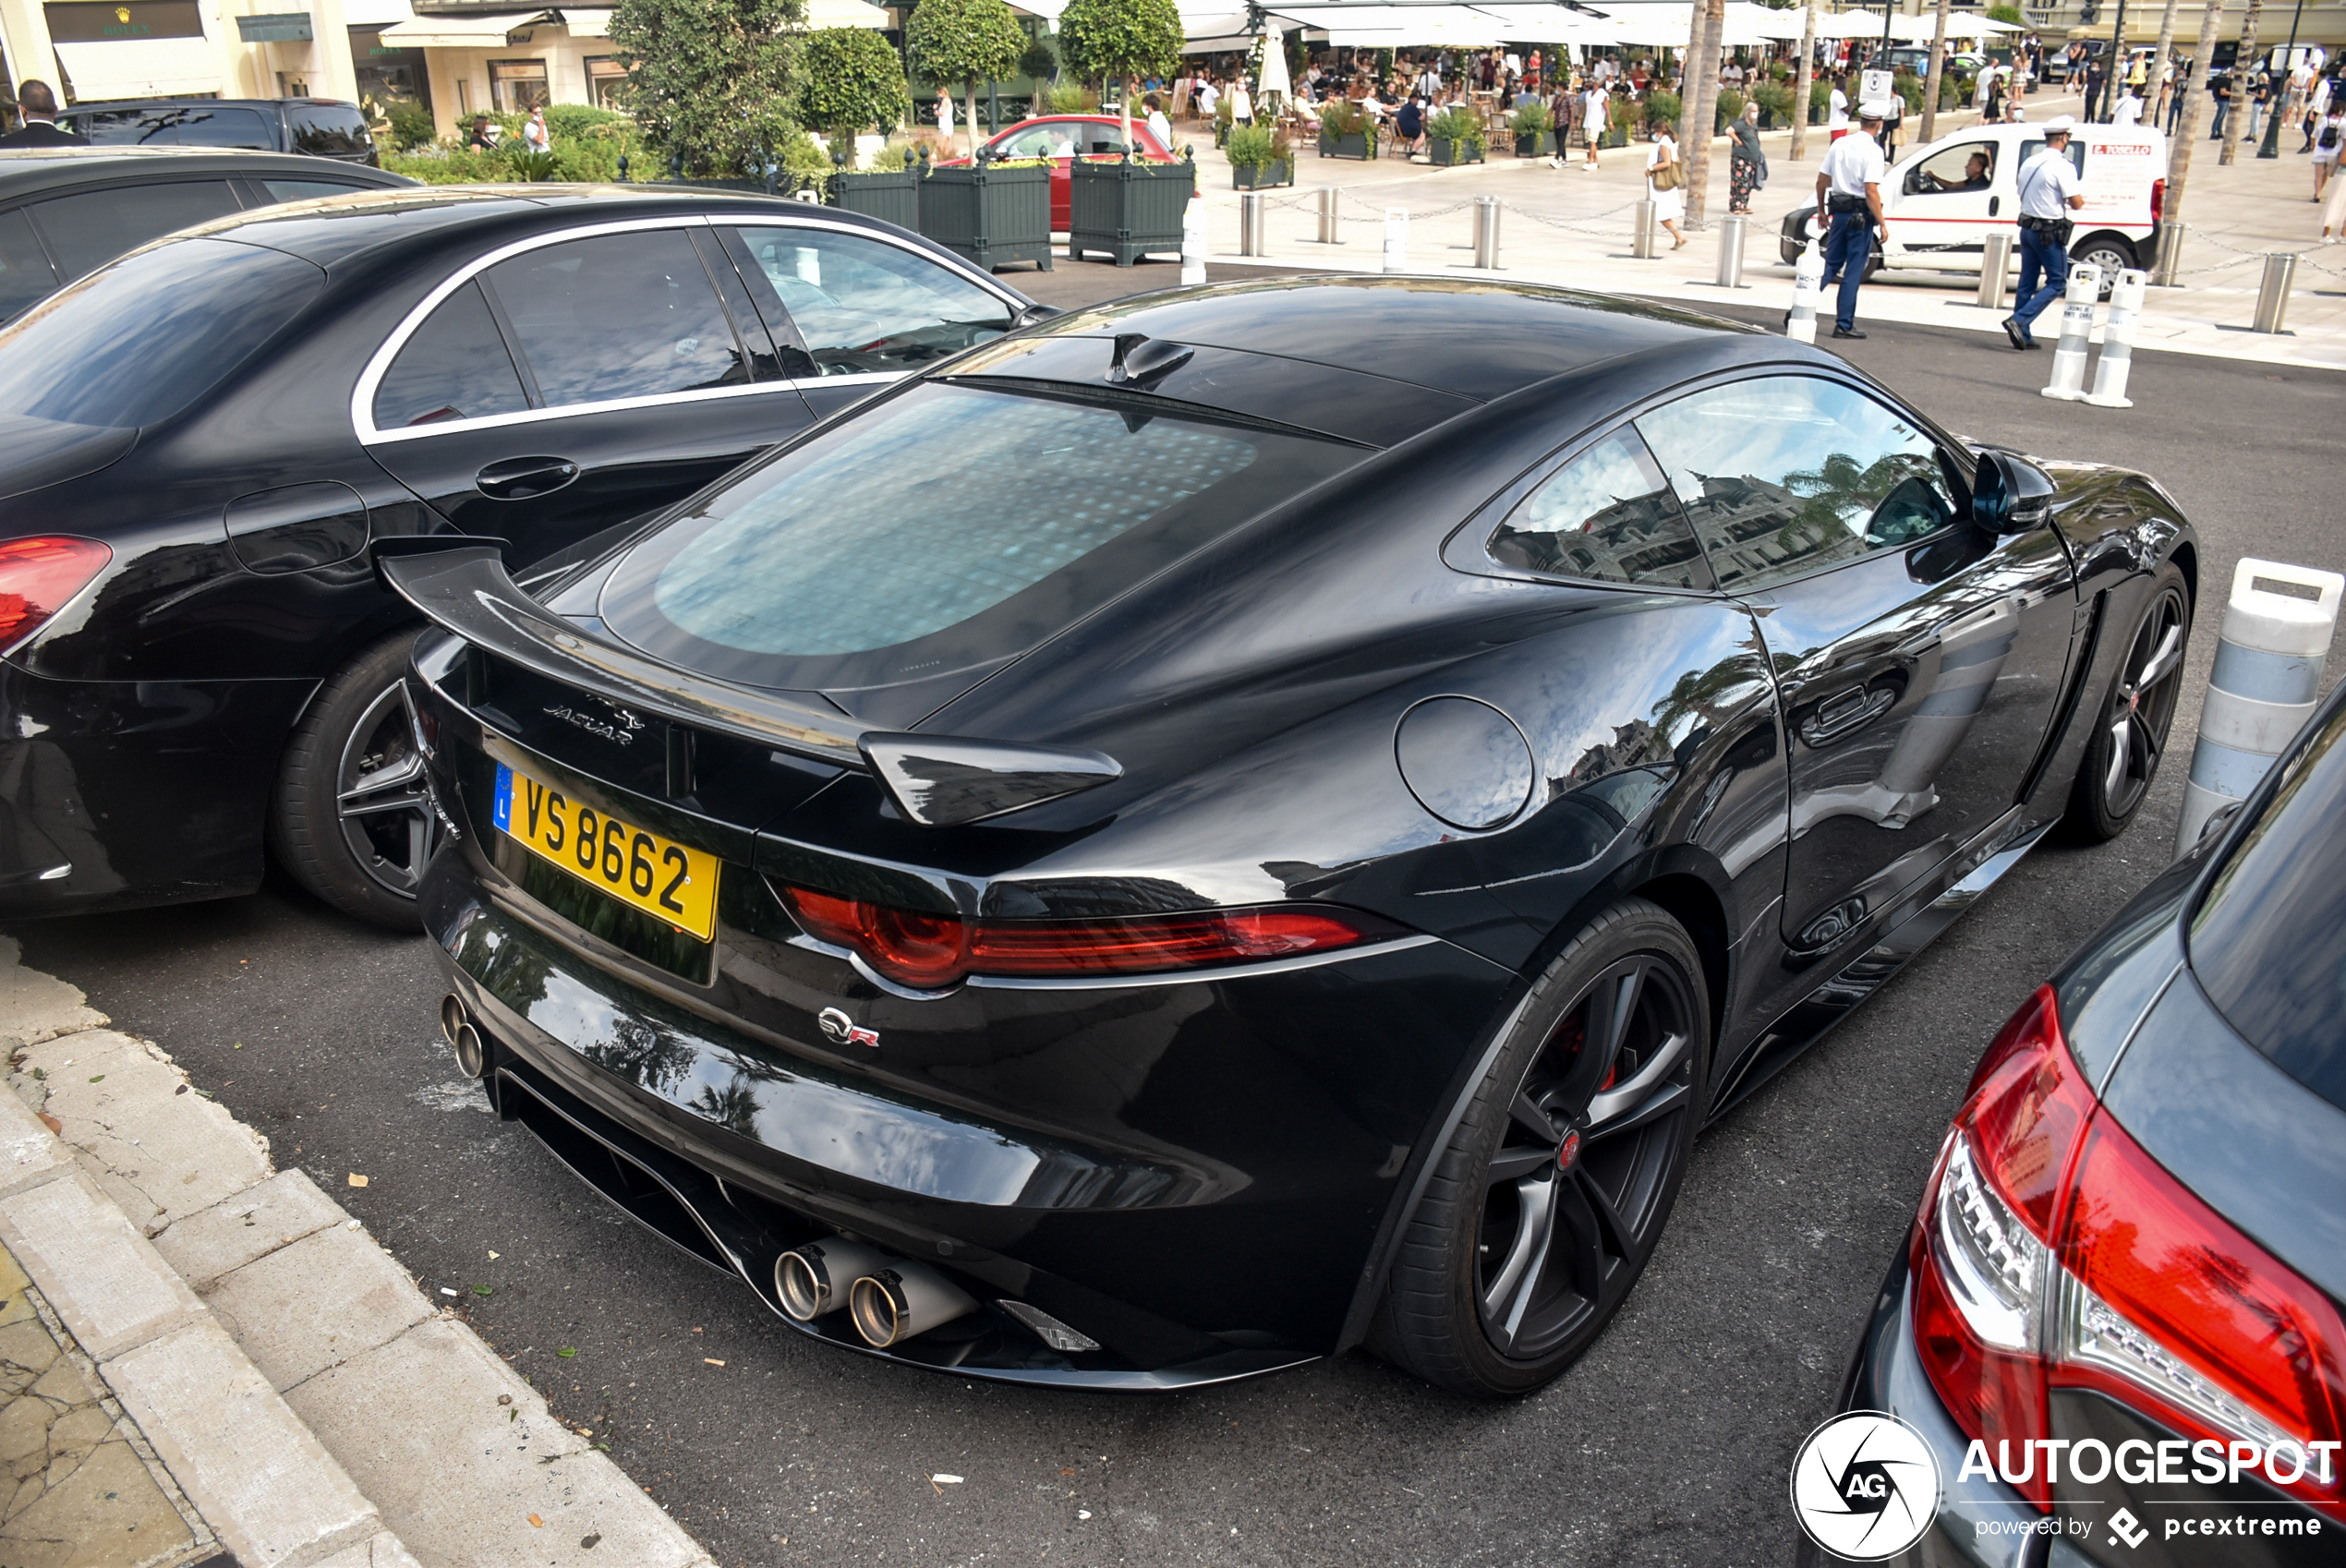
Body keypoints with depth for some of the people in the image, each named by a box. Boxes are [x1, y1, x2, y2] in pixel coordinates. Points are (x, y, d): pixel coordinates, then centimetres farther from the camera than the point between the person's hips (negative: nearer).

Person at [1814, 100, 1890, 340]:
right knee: (1853, 272, 1)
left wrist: (1821, 210, 22)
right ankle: (1844, 324, 4)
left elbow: (1822, 180, 10)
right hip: (1861, 216, -6)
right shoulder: (1873, 151, -14)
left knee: (1831, 264, 15)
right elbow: (1871, 191, -19)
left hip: (1839, 212, 6)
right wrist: (1882, 223, -15)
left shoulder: (1840, 144, 5)